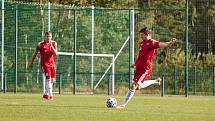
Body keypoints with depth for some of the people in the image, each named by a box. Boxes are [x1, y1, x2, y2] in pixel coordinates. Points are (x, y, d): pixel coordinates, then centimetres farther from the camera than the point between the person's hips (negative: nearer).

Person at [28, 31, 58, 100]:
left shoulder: (54, 43, 4)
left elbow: (56, 54, -5)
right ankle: (50, 95, -20)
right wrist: (31, 63, 11)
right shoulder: (41, 44, -4)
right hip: (44, 63, -5)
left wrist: (51, 46, -18)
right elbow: (35, 54, 6)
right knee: (48, 78, -17)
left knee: (52, 80, 8)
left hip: (52, 63, 5)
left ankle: (46, 94, 25)